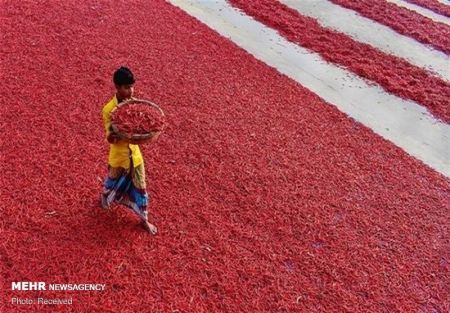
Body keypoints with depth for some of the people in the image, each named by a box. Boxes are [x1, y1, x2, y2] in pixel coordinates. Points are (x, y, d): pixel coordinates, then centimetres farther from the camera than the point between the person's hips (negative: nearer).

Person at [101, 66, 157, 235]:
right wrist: (111, 136, -45)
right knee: (113, 184, 22)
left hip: (135, 153, 3)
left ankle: (144, 219, 27)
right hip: (119, 155, -3)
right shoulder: (109, 109, -22)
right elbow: (110, 137, -21)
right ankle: (106, 198, 56)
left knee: (140, 187, 10)